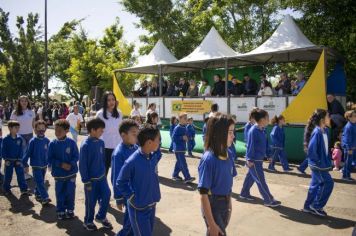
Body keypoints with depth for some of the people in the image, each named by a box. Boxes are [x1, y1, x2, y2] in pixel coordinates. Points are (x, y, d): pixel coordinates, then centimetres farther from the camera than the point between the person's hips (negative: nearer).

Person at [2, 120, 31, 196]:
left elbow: (21, 150, 0)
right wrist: (6, 159, -10)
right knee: (8, 175, 10)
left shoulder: (20, 139, -3)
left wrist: (19, 159, -6)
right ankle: (7, 189, 30)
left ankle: (24, 190, 3)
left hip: (18, 160, 1)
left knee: (21, 175, -1)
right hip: (9, 160, -1)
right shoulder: (6, 139, -9)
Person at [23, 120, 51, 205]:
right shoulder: (33, 141, -12)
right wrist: (25, 164, -2)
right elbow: (28, 153, -6)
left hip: (44, 165, 4)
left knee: (40, 182, 17)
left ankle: (37, 194, 35)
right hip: (36, 166, -4)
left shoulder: (47, 141, -4)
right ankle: (45, 198, -7)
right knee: (40, 182, -7)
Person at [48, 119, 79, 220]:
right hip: (58, 174, 1)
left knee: (70, 193, 8)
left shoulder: (71, 143, -9)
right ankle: (60, 211, 27)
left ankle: (70, 210, 27)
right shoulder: (52, 144, -6)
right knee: (60, 194, 10)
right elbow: (50, 159, -5)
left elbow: (76, 157, -4)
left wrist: (70, 164, -21)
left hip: (71, 173, -1)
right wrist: (61, 164, -17)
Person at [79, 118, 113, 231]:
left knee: (106, 195, 4)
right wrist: (86, 181, -14)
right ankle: (88, 221, 30)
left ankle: (101, 217, 28)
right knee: (91, 201, 8)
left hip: (101, 176, 5)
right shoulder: (85, 145, -19)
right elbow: (82, 165, -16)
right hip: (91, 179, -5)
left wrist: (103, 171, 13)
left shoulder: (101, 142, 0)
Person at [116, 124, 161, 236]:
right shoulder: (132, 161, -24)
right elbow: (120, 183, -14)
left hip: (152, 205, 7)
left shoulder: (154, 157, -4)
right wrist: (132, 197, -14)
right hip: (138, 208, -7)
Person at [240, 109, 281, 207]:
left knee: (251, 177, 20)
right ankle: (269, 200, 10)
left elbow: (265, 144, 15)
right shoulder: (253, 131, -21)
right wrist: (250, 160, -18)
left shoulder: (263, 130, 5)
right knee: (261, 181, 1)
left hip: (259, 159, 9)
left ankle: (244, 193, 35)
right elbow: (250, 146, -20)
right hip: (254, 161, -9)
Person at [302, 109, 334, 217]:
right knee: (328, 183, -3)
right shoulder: (317, 132, -23)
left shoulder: (325, 130, 5)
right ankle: (317, 206, 9)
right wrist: (318, 161, -15)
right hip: (318, 164, -9)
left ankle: (308, 206, 25)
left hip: (322, 163, 9)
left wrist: (327, 160, 11)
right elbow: (311, 150, -24)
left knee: (316, 184, 14)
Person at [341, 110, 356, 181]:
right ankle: (346, 175, 14)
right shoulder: (348, 126, -20)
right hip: (349, 147, -8)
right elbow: (347, 138, -19)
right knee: (348, 161, 3)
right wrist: (349, 149, -18)